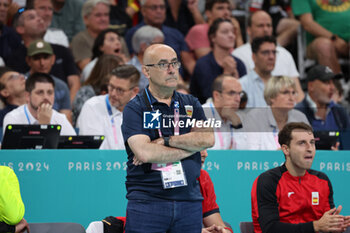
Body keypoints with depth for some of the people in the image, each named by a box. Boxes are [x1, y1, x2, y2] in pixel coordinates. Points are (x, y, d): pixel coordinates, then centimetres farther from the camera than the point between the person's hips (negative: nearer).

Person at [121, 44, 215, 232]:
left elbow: (208, 139, -3)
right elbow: (145, 153, -15)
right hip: (147, 201, -3)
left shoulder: (190, 104, 14)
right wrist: (191, 146, -5)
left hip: (189, 202, 3)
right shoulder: (134, 109, 0)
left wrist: (166, 141, -10)